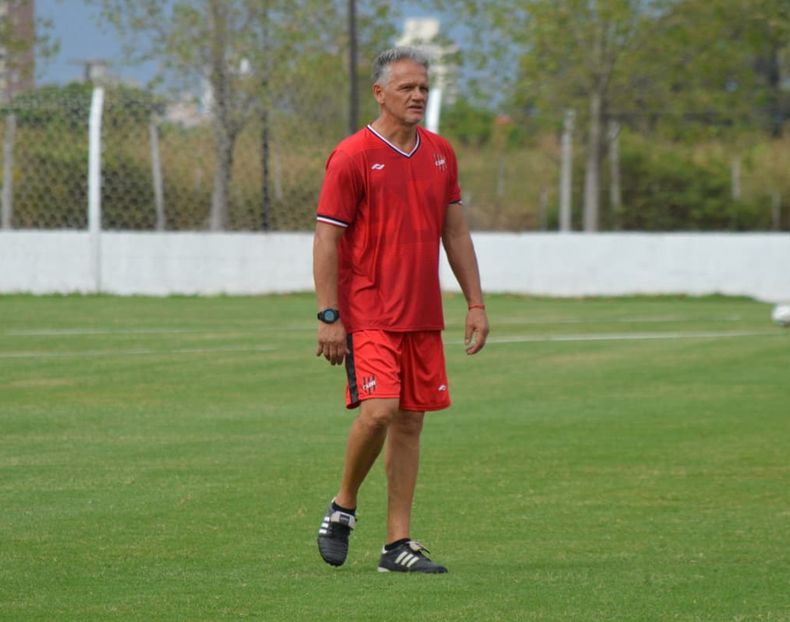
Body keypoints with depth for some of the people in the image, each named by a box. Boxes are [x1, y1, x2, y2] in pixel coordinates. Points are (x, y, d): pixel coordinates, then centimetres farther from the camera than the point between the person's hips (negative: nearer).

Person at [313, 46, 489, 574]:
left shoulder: (441, 154, 11)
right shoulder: (352, 156, -7)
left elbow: (456, 232, 18)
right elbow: (326, 239, -8)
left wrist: (476, 303, 12)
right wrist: (328, 317, -13)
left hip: (423, 315, 6)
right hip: (368, 313, -6)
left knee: (410, 422, 5)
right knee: (379, 411, -18)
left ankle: (399, 543, 8)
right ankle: (344, 507, 5)